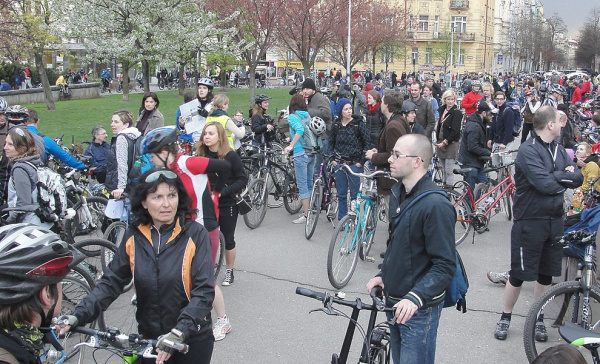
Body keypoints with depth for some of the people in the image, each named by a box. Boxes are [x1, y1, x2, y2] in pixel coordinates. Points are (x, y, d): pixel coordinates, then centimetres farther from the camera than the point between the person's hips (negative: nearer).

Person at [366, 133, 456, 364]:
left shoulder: (436, 205, -22)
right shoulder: (398, 193, 5)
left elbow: (445, 266, -23)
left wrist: (415, 298, -33)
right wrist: (383, 275, 7)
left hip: (419, 308, -8)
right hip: (395, 301, 8)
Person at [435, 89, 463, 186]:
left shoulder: (457, 112, -10)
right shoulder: (442, 109, 12)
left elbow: (455, 131, -15)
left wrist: (445, 142, -14)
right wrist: (438, 141, 13)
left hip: (451, 144, -7)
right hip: (441, 143, 7)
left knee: (449, 171, -7)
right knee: (443, 170, 14)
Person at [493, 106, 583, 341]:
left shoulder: (559, 150, 9)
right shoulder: (528, 150, -15)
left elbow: (578, 179, 1)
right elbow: (545, 184, -25)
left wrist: (557, 176, -17)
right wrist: (564, 179, -6)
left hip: (554, 220, 7)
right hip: (530, 220, -7)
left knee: (546, 275, 14)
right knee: (519, 273, 3)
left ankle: (538, 320, 28)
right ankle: (505, 318, 20)